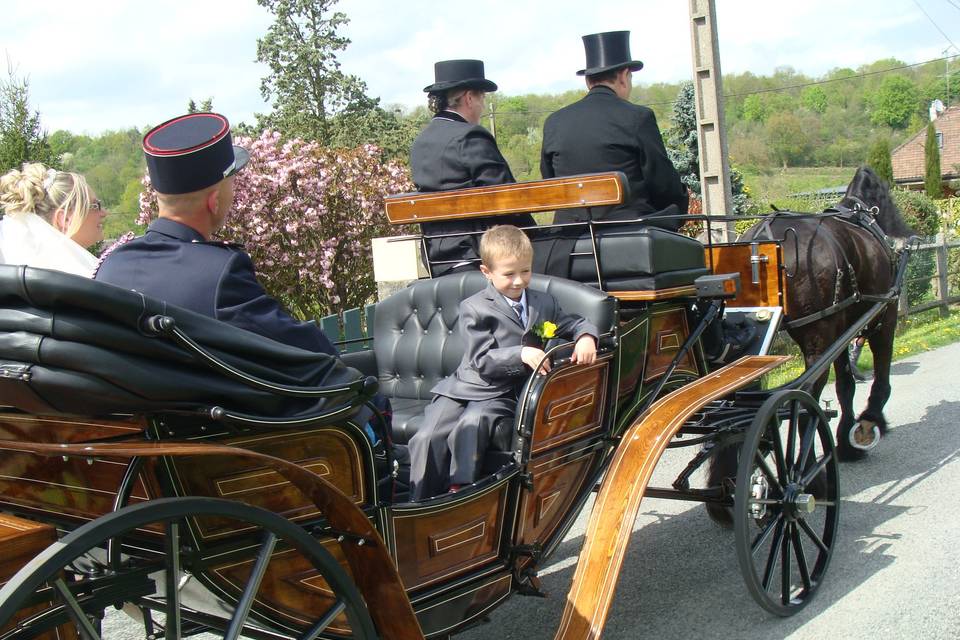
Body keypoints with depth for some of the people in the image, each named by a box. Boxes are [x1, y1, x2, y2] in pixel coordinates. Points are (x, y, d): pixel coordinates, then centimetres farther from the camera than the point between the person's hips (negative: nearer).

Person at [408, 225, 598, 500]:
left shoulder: (544, 303, 12)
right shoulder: (474, 308, -2)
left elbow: (576, 324, 21)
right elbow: (482, 360, -10)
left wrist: (586, 337, -5)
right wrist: (521, 354, -26)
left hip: (503, 395, 1)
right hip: (467, 386, -1)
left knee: (472, 425, -33)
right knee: (427, 437, -23)